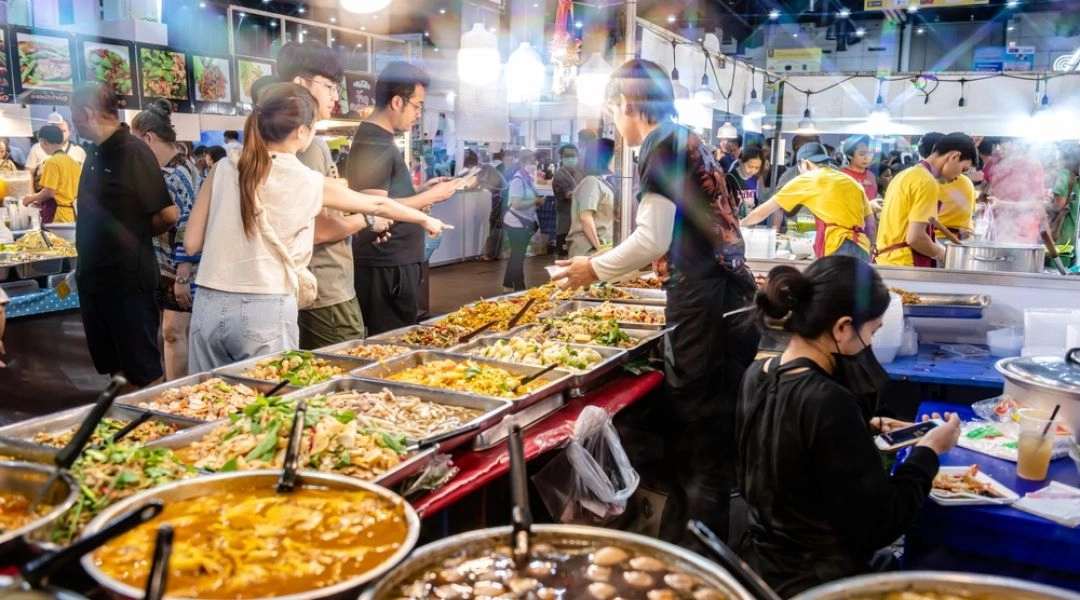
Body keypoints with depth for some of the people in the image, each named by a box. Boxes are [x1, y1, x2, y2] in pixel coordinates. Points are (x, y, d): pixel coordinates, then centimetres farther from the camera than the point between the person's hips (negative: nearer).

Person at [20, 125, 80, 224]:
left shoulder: (52, 162, -10)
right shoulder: (73, 162, 11)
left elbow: (49, 192, -16)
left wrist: (31, 198, 3)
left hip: (56, 214, -7)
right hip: (70, 213, 7)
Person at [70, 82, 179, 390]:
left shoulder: (132, 151, -15)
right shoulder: (96, 154, 10)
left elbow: (169, 215, -18)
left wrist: (138, 236, 0)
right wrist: (84, 268, 16)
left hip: (128, 281, -8)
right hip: (95, 280, 9)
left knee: (143, 372, 0)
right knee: (114, 367, 17)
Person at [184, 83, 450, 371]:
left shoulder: (224, 169, 4)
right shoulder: (309, 182, -2)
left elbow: (192, 243, 6)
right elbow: (378, 205, 13)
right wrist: (426, 220, 28)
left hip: (210, 306, 3)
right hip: (266, 312, -3)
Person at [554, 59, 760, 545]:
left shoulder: (661, 147, -8)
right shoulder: (688, 142, 18)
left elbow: (652, 239, -15)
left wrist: (597, 268, 0)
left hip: (703, 302, -9)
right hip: (727, 294, 9)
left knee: (698, 434, -1)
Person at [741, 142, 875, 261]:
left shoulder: (806, 180, 8)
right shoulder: (853, 182, 22)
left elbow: (763, 211, 15)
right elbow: (871, 226, 21)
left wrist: (740, 224, 31)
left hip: (837, 250, -6)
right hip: (861, 250, 6)